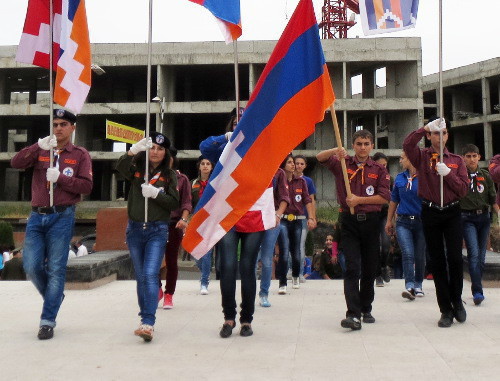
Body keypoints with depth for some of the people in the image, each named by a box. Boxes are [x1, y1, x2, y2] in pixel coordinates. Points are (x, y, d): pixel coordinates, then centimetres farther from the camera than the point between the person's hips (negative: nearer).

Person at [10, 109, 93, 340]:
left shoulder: (80, 155, 5)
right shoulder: (40, 151, 11)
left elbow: (86, 187, -4)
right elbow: (16, 163, -6)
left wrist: (60, 177, -16)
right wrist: (39, 146, -19)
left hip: (62, 217, -3)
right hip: (37, 216, 3)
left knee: (56, 269, -2)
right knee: (31, 267, 0)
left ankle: (48, 320, 6)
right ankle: (54, 296, 28)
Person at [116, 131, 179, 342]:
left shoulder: (169, 175, 4)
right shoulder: (137, 168, 5)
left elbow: (174, 203, -2)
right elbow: (120, 167, -17)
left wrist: (156, 193, -17)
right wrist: (134, 150, -33)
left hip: (157, 230, -2)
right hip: (135, 228, 3)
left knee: (150, 275, -15)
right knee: (141, 277, 11)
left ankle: (148, 323, -18)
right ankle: (145, 318, 23)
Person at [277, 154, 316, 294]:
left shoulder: (301, 181, 10)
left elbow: (307, 200, 7)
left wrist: (311, 218, -1)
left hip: (297, 220, 4)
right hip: (282, 220, -4)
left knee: (296, 252, 11)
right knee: (284, 252, -13)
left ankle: (295, 276, 38)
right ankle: (282, 284, -5)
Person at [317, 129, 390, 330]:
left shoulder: (379, 169, 6)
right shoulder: (342, 164, 6)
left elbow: (384, 197, -2)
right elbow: (320, 158, -6)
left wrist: (360, 199, -11)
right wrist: (334, 151, -25)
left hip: (370, 221, 2)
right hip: (349, 221, -2)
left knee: (370, 268, 10)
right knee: (352, 268, -10)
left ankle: (366, 309, 26)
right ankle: (353, 314, -13)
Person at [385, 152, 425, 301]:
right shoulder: (399, 178, 10)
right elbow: (394, 200, 18)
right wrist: (389, 221, 19)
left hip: (421, 221, -2)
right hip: (403, 222, 2)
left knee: (420, 256, 8)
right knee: (407, 254, -13)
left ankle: (418, 285, 25)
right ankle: (409, 286, -17)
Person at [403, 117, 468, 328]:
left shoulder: (456, 160, 9)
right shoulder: (422, 157, 5)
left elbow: (463, 189, 1)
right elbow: (407, 144, -17)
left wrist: (447, 174, -12)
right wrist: (426, 127, -19)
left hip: (452, 213, 1)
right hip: (430, 213, -1)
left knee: (455, 258, -9)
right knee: (437, 262, 4)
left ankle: (456, 300, 16)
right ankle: (446, 310, 13)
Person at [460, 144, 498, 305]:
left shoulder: (485, 176, 8)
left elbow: (492, 199, 11)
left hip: (483, 216, 4)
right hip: (467, 218, -4)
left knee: (481, 255, 8)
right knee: (474, 253, -13)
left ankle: (476, 286, 21)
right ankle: (477, 291, -14)